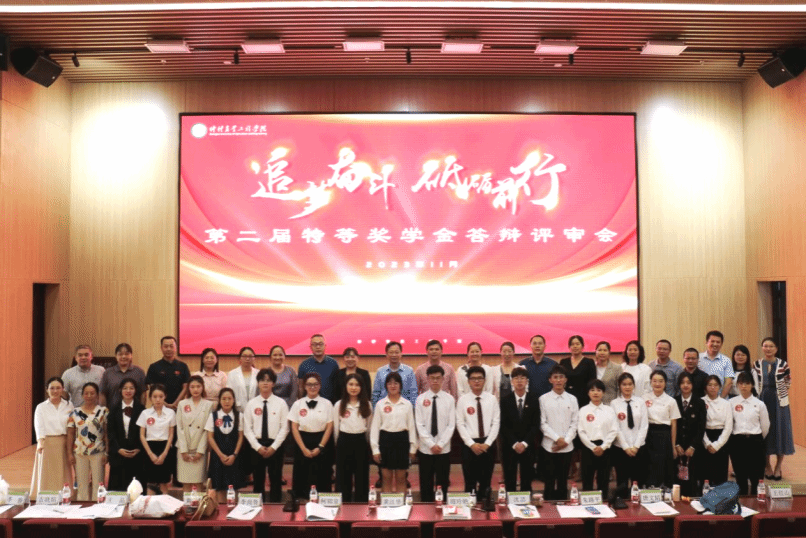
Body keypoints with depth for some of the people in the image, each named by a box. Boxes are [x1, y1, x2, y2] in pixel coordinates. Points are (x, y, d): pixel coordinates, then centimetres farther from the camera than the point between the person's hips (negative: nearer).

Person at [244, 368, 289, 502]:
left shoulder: (281, 403, -3)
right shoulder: (251, 404, 1)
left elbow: (284, 428, -5)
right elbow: (247, 429, -1)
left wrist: (273, 447, -12)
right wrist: (258, 447, -10)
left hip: (275, 446, -1)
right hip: (256, 446, 1)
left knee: (275, 480, 8)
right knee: (258, 480, 11)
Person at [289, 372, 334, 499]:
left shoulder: (327, 404, 0)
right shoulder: (298, 404, 1)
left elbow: (329, 427, -1)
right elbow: (294, 428, 0)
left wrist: (320, 447, -9)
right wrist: (304, 448, -8)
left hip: (321, 442, 0)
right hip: (303, 442, 1)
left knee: (321, 478, 2)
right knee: (302, 477, 3)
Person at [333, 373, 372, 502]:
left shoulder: (367, 405, 3)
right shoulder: (339, 405, 0)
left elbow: (369, 426, 11)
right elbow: (336, 428, 5)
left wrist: (365, 441, 12)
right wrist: (340, 443, 7)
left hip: (361, 442, 1)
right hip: (344, 442, -1)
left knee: (361, 476, 5)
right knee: (343, 476, 5)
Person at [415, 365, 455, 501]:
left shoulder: (449, 399, -1)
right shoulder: (421, 399, -2)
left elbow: (451, 425, -3)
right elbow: (419, 425, -5)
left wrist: (440, 444, -12)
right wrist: (431, 444, -12)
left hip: (444, 449, 0)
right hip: (425, 449, 0)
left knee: (442, 484, 9)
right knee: (426, 485, 8)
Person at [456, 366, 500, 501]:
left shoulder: (492, 399, 1)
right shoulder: (462, 400, -3)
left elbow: (496, 423, -2)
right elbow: (460, 424, -4)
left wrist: (487, 443, -10)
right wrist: (472, 444, -12)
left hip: (488, 444, 1)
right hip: (469, 445, -1)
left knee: (486, 482, 12)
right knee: (470, 482, 7)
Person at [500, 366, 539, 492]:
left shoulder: (534, 399, 2)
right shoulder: (505, 400, 0)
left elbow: (536, 424, -2)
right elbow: (503, 425, -4)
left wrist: (524, 443, -11)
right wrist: (514, 443, -12)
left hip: (528, 446, 1)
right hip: (509, 446, -1)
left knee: (527, 481, 6)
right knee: (510, 481, 4)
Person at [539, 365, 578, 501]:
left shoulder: (572, 399, 4)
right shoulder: (544, 399, -3)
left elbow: (575, 422, 2)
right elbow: (542, 423, -5)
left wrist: (566, 440, -8)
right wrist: (557, 438, -12)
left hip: (567, 446, 2)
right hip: (549, 445, -2)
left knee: (563, 480, 10)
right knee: (550, 480, 4)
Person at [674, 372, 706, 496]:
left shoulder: (699, 403, 5)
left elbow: (701, 428, 0)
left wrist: (692, 447, -6)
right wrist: (676, 445, -4)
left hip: (693, 448, 0)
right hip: (677, 448, 0)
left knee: (692, 480, -4)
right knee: (677, 478, -4)